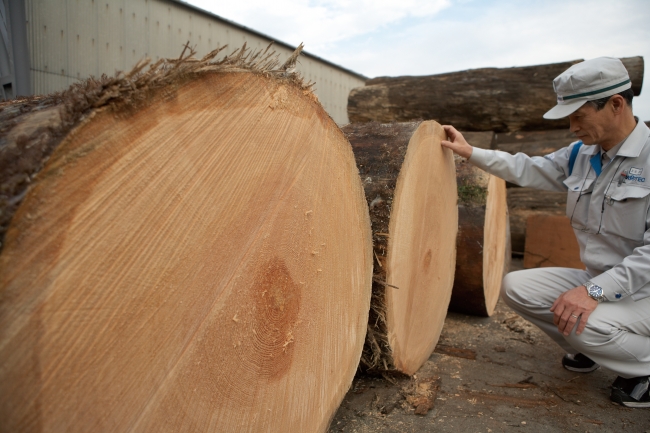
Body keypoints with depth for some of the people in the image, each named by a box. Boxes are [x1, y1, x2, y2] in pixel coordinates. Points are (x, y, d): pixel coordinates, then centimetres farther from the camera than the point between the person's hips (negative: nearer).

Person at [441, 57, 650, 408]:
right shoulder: (580, 154, 2)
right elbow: (527, 170, 14)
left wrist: (595, 290, -31)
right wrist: (470, 152, 11)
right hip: (598, 282, 7)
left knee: (583, 324, -33)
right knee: (515, 286, -4)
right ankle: (586, 349, 16)